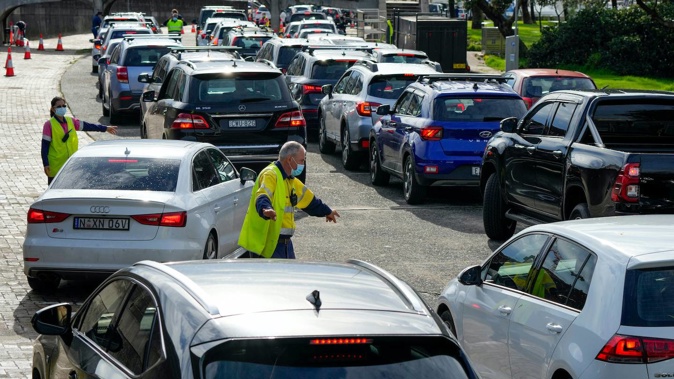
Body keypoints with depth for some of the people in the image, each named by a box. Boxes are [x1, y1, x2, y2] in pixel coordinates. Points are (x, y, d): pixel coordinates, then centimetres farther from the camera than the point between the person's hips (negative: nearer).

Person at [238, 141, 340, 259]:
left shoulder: (290, 180, 19)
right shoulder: (270, 175, -15)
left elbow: (309, 200, 36)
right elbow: (262, 196, -35)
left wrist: (327, 211, 48)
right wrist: (265, 210, -57)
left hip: (285, 242, 10)